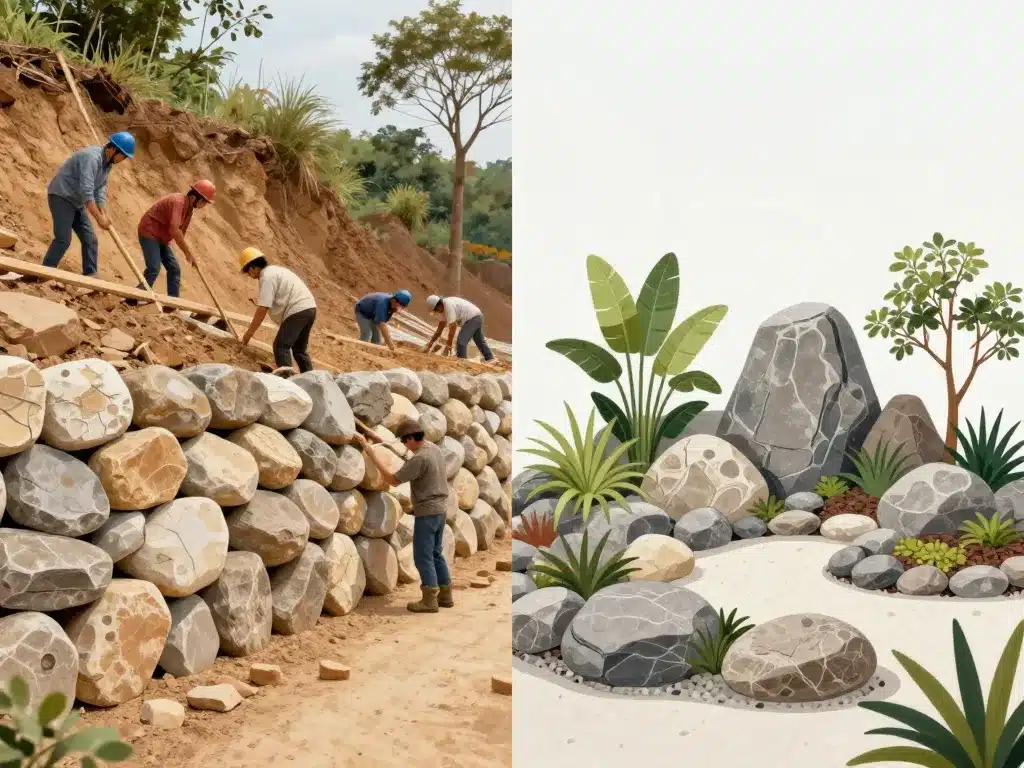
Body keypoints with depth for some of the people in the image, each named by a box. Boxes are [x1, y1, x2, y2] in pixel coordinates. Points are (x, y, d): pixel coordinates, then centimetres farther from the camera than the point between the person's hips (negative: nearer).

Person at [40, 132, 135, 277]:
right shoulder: (92, 158, -26)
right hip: (61, 196, -10)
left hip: (76, 201, 10)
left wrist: (104, 214, -6)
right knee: (63, 239, -17)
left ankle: (90, 275, 9)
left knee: (90, 240, 5)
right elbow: (86, 191, -32)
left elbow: (100, 189, 6)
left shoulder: (108, 162, 5)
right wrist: (99, 217, -31)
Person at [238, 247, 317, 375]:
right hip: (310, 307, 10)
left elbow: (262, 309, -13)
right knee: (299, 348, 19)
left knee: (281, 346, -11)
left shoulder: (266, 277, -8)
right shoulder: (275, 270, 22)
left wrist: (249, 333, -8)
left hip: (297, 311, -10)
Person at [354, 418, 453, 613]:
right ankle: (445, 596, 20)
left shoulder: (419, 459, -22)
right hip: (439, 510, 9)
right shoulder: (435, 449, 6)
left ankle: (429, 600, 1)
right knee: (436, 554, 16)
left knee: (423, 556, -1)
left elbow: (393, 480, -18)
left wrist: (371, 454, -18)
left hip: (426, 513, -9)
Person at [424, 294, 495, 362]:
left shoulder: (448, 306, -23)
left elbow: (453, 327, -23)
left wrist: (449, 345, -17)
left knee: (461, 342, -13)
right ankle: (490, 359, 33)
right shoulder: (443, 307, 7)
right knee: (480, 341, 23)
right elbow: (440, 328, 13)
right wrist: (430, 343, 14)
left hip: (472, 318, -11)